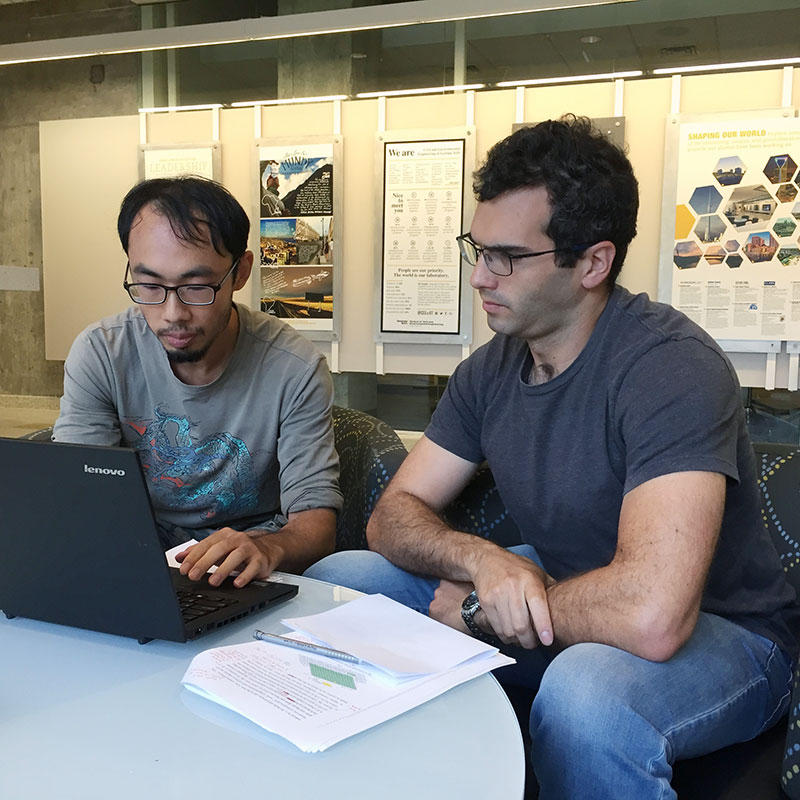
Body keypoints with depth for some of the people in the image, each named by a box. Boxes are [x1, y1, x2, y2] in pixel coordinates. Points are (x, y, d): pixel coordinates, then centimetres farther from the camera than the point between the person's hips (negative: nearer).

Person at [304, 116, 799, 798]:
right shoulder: (492, 368, -3)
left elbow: (649, 615, -38)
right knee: (335, 579, -1)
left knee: (585, 691, -40)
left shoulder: (670, 368, -27)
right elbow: (394, 515, 0)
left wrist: (472, 606, -20)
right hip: (554, 603, 7)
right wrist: (483, 559, -24)